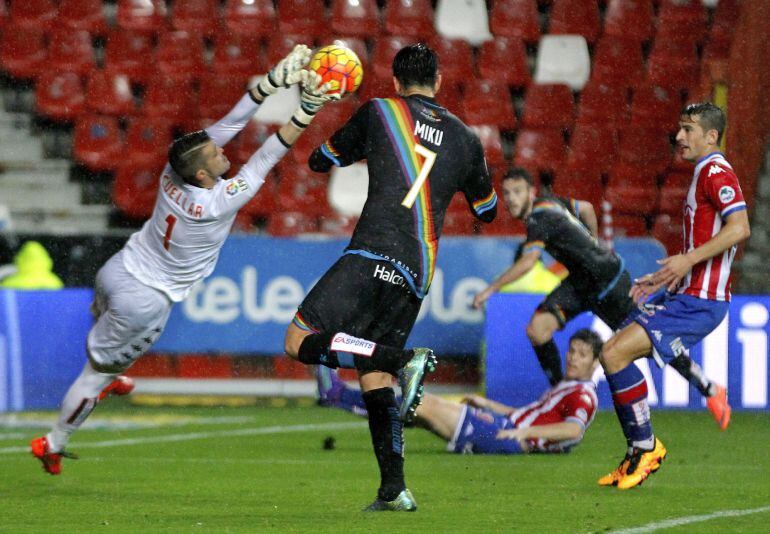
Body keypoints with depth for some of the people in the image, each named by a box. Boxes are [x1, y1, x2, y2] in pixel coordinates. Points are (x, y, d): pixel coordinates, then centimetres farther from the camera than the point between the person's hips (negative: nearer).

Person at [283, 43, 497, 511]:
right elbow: (487, 211, 31)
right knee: (374, 376, 13)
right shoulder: (466, 139, 17)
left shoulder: (378, 113, 8)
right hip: (417, 275, 5)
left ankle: (405, 361, -24)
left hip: (374, 255, -5)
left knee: (301, 342, -8)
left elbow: (321, 161, 20)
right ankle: (394, 490, 3)